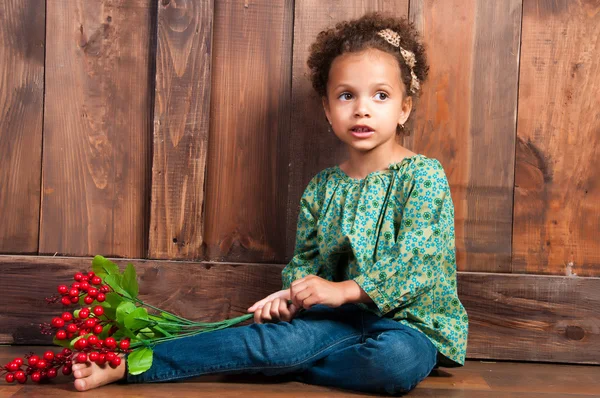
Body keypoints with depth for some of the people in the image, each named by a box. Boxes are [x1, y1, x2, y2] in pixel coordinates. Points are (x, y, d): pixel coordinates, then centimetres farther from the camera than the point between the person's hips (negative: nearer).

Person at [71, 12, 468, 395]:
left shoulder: (424, 176, -7)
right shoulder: (322, 187, 9)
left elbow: (415, 262, -16)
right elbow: (305, 258, 14)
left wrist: (342, 289, -22)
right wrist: (293, 293, -9)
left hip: (410, 321, -2)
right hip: (349, 314, 3)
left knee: (399, 358, -38)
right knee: (296, 332, -30)